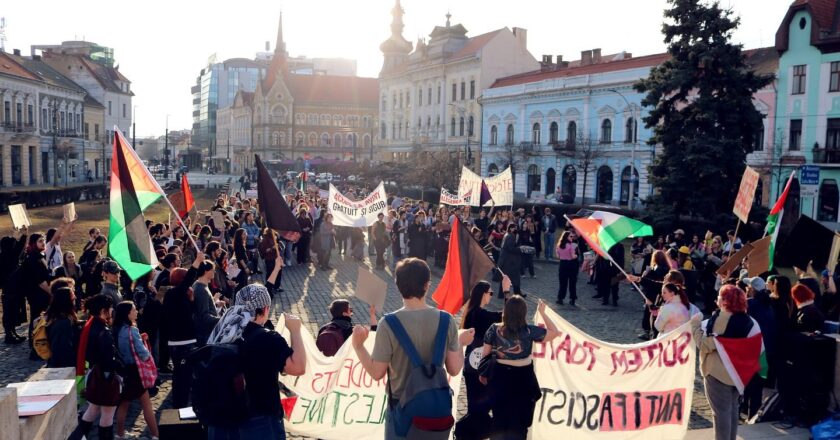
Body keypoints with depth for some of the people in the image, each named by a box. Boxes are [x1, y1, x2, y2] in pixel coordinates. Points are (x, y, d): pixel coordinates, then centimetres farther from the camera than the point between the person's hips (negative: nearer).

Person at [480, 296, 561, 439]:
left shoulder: (494, 329, -10)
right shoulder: (529, 331, -15)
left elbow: (485, 354, -1)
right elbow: (554, 332, -3)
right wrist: (542, 312, 2)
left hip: (499, 376, 2)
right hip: (522, 378, -1)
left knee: (499, 420, 17)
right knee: (519, 422, 14)